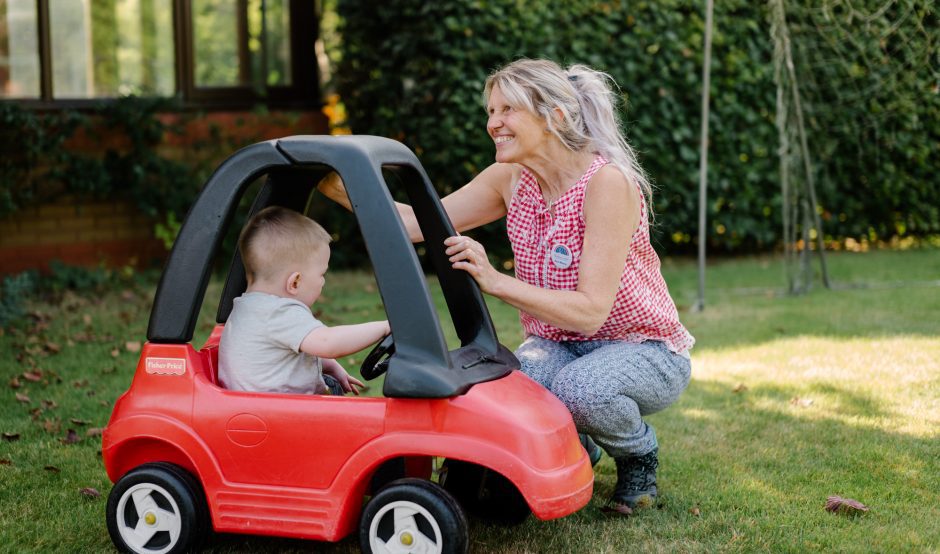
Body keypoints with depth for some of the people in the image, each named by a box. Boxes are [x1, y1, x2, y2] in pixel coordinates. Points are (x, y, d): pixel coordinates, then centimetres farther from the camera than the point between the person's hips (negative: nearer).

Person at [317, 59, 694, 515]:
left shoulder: (607, 182, -24)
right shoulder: (512, 179, -4)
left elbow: (590, 311, -29)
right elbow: (419, 224, -6)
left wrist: (494, 280, -35)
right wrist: (335, 185, -17)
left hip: (644, 348, -5)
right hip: (557, 344, 5)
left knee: (580, 387, -38)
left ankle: (639, 455, -1)